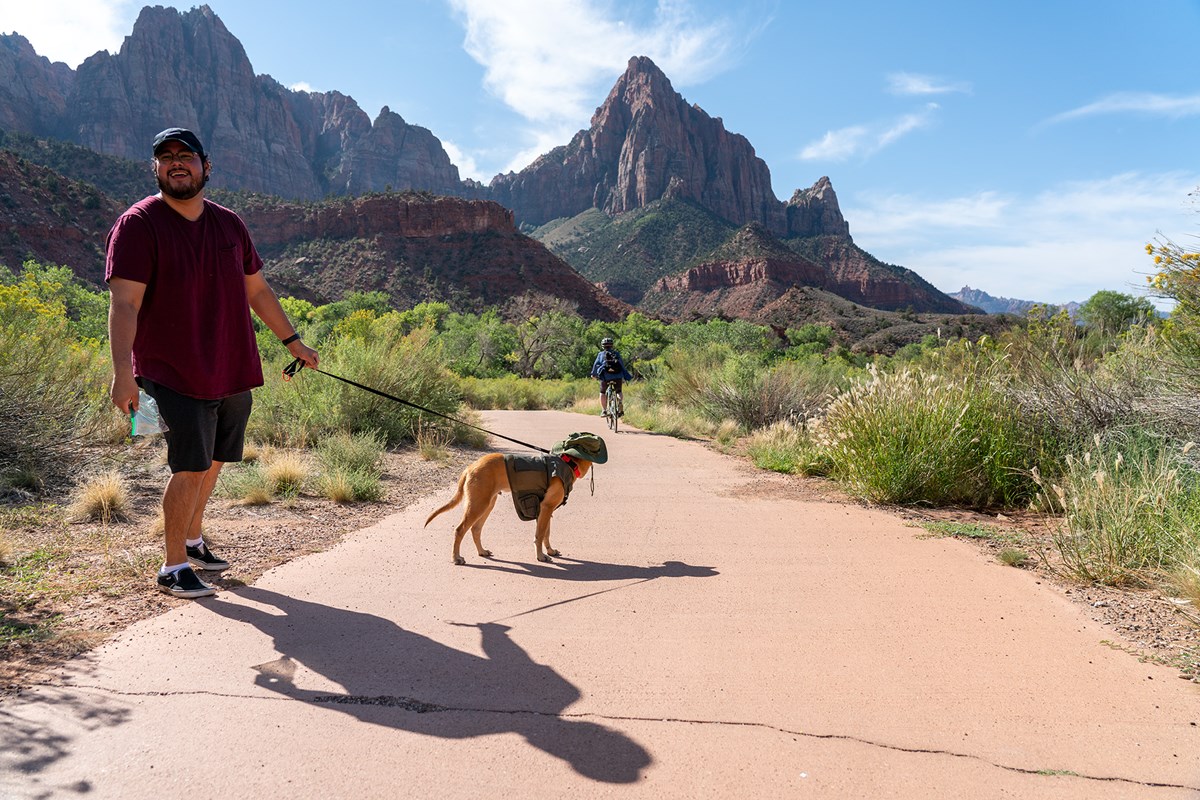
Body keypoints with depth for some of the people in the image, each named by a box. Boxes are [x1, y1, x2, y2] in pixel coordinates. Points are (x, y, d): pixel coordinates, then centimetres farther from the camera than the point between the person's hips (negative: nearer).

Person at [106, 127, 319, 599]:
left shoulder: (229, 224, 10)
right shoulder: (138, 225, -8)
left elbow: (256, 289, 19)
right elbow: (124, 303, -16)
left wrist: (292, 341, 19)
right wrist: (123, 373, -27)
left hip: (235, 372, 6)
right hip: (175, 374, -6)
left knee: (212, 460, 15)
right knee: (191, 467, -6)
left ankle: (192, 541, 34)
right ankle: (174, 567, 10)